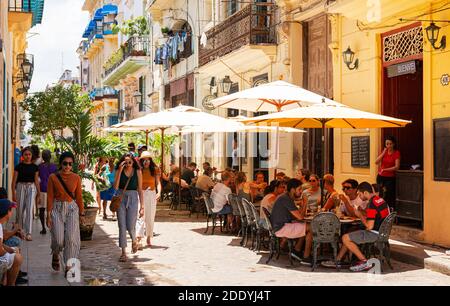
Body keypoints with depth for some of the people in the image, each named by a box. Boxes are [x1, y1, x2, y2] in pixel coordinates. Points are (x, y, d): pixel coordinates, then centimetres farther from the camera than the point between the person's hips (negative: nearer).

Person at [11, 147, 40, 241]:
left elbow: (36, 181, 10)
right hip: (20, 187, 0)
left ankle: (28, 234, -13)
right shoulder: (19, 166, 0)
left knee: (29, 210, -11)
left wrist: (38, 194, 10)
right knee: (20, 210, 9)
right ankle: (20, 230, 32)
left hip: (31, 188, 0)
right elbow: (14, 181, 0)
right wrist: (13, 194, -6)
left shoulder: (34, 167, 5)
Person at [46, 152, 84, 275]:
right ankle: (55, 255, 29)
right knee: (58, 238, -5)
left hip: (72, 209, 1)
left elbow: (79, 197, 7)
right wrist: (49, 215, -4)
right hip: (57, 208, -1)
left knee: (71, 238, -7)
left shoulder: (76, 178, 1)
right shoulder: (53, 177, -3)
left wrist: (81, 213, 7)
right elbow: (50, 197, -2)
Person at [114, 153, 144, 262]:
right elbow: (115, 187, -9)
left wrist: (142, 206, -1)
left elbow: (140, 190, 3)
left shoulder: (137, 172, 1)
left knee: (130, 226, -5)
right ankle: (123, 252, 6)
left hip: (133, 198, -1)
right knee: (122, 226, -1)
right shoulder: (119, 171, 2)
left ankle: (134, 241, 30)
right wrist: (120, 171, -14)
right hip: (121, 198, 1)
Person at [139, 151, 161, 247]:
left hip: (152, 194, 2)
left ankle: (149, 238, 24)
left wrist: (159, 192, -15)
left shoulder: (155, 170, 5)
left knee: (150, 217, 10)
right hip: (141, 193, -2)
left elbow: (158, 182, 1)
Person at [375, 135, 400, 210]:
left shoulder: (396, 153, -6)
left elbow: (397, 167, -14)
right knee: (382, 196, 8)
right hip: (381, 177, 4)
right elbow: (376, 162, -4)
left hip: (390, 178, -4)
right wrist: (384, 152, -9)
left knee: (390, 198, -9)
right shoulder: (384, 151, 8)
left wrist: (385, 169, -19)